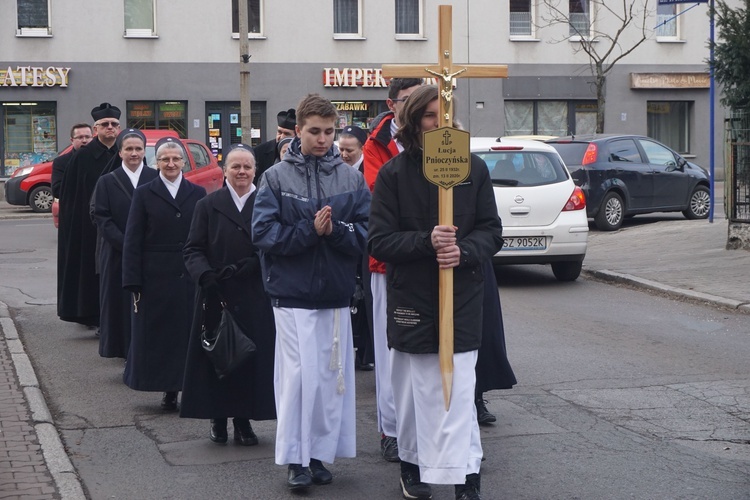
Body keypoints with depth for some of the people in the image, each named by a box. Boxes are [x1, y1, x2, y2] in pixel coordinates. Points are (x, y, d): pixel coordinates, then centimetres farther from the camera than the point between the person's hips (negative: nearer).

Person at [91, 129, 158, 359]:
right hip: (117, 256, 0)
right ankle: (124, 348, 8)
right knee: (121, 303, 0)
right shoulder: (107, 182, 4)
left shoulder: (155, 178, 4)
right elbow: (102, 220, -2)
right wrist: (128, 245, -13)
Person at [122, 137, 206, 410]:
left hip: (190, 278, 1)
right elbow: (132, 242, 0)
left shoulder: (197, 194, 8)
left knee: (187, 334, 2)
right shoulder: (144, 194, 3)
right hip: (155, 278, -1)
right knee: (156, 336, 2)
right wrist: (133, 283, -7)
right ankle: (168, 390, 11)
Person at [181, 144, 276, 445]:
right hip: (216, 296, 0)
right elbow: (193, 250, 1)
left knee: (251, 357, 2)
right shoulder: (208, 206, 5)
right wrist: (205, 274, -18)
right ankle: (218, 419, 14)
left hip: (255, 298, 0)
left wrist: (253, 265, -14)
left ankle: (244, 420, 13)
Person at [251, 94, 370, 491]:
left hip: (336, 294, 3)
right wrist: (309, 230, -18)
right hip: (293, 294, -3)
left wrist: (335, 230, -18)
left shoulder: (350, 178, 4)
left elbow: (366, 233, -1)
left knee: (332, 377, 7)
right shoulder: (276, 177, -1)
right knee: (300, 376, -5)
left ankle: (320, 454, 18)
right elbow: (263, 232, -8)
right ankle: (295, 458, 5)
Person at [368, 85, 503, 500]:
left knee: (459, 391, -4)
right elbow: (379, 241, -5)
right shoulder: (394, 173, -2)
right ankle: (413, 465, 25)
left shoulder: (473, 168, 3)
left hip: (462, 299, 0)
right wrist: (426, 241, -20)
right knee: (414, 389, 8)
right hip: (410, 300, 0)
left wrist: (465, 251, -16)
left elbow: (491, 232, 4)